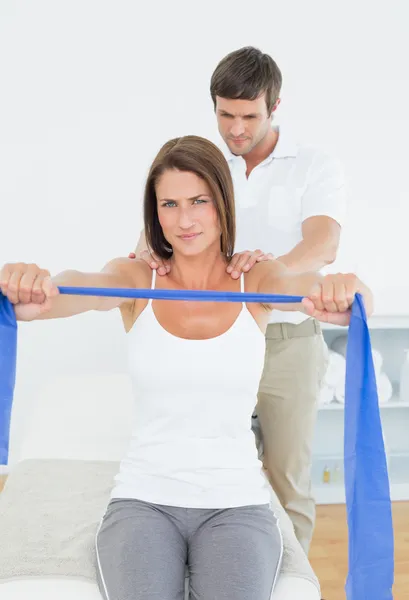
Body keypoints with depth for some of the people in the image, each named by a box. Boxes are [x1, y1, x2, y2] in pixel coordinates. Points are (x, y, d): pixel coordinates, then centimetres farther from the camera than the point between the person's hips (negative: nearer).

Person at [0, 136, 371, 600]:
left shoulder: (256, 279, 0)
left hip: (237, 502, 0)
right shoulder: (135, 278, 0)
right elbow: (84, 286, -22)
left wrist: (338, 291, -47)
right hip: (143, 497, 0)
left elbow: (298, 284, -22)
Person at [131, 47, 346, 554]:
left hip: (289, 340, -2)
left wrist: (275, 265, -44)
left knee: (287, 480, 7)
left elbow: (322, 244, -21)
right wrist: (149, 245, -33)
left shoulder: (316, 168, -4)